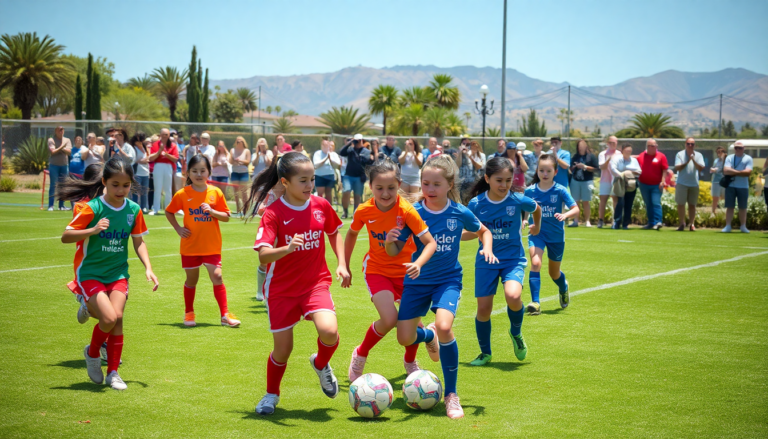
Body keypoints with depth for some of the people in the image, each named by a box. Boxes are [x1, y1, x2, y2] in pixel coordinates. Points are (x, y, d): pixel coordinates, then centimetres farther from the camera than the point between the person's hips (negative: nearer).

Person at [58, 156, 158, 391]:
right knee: (109, 318, -17)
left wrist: (148, 268, -1)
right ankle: (92, 353, 16)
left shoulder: (134, 210, -2)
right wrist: (93, 230, -30)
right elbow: (65, 237, -15)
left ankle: (113, 372, 6)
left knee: (118, 318, -11)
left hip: (118, 272, 4)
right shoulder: (93, 208, -14)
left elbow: (139, 242, 11)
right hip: (90, 272, -3)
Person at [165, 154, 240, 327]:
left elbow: (226, 216, 0)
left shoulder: (216, 192, -2)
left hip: (211, 245, 0)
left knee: (217, 276, -8)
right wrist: (178, 229, -3)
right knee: (191, 279, 10)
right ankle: (189, 313, 27)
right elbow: (169, 212, 9)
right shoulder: (182, 194, -4)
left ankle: (225, 315, -3)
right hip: (190, 245, 0)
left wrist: (212, 211, -18)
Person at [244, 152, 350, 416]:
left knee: (329, 330, -23)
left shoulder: (321, 206, -2)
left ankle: (321, 364, 12)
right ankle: (272, 395, 33)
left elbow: (334, 233, 18)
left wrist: (342, 263, 6)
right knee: (283, 349, 4)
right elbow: (263, 255, -23)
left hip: (316, 282, 2)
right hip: (282, 288, -2)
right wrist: (287, 249, -42)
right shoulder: (273, 213, -14)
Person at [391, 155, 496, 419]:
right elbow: (395, 251, -9)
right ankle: (429, 335, 38)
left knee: (444, 326, -27)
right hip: (417, 280, 2)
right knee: (405, 338, -3)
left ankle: (451, 394, -11)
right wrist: (390, 241, -31)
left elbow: (483, 231, 11)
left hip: (448, 279, -2)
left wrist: (487, 249, -9)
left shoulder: (460, 213, -9)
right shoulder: (414, 212, -11)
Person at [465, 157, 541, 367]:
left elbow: (536, 209, 11)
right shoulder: (476, 204, -9)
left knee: (513, 296, -28)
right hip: (486, 261, 2)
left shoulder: (518, 200, -12)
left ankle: (516, 332, 5)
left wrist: (536, 226, 29)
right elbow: (474, 232, 6)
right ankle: (485, 353, 24)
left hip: (513, 259, -2)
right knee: (483, 308, 0)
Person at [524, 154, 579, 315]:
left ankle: (563, 288, 51)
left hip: (556, 235, 0)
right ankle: (535, 302, -24)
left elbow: (576, 210, -14)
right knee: (535, 263, -25)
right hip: (537, 233, 0)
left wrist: (565, 215, -32)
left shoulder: (560, 190, -10)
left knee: (554, 273, 15)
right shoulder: (530, 191, -5)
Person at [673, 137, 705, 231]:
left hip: (694, 184, 1)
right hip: (682, 184, -1)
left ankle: (691, 224, 10)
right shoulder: (680, 154, 0)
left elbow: (701, 168, -7)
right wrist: (687, 162, -20)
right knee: (681, 204, -2)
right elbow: (677, 168, -9)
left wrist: (693, 160, -20)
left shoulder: (698, 155, 5)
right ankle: (682, 223, 7)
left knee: (692, 204, 5)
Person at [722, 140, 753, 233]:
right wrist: (740, 172, -13)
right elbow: (726, 171, -8)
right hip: (730, 186, 1)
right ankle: (728, 226, -1)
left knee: (743, 207, 5)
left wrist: (733, 172, -10)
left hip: (743, 187, -1)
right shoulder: (729, 158, 8)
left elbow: (748, 172, -12)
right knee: (730, 206, -1)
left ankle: (743, 226, 11)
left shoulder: (748, 159, 2)